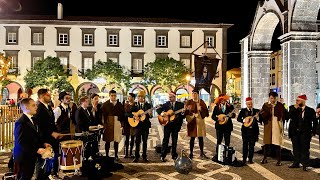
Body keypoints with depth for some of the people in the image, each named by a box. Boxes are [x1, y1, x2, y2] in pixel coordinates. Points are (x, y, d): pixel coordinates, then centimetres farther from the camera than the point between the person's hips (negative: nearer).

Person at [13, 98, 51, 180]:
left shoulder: (33, 119, 8)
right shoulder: (21, 122, -20)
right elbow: (20, 142, -24)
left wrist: (43, 143, 2)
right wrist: (36, 150, -26)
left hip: (31, 155, 8)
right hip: (23, 157, -8)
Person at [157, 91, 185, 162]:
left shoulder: (180, 104, 3)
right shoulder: (166, 104, 5)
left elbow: (183, 116, 1)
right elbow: (158, 109, 6)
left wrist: (182, 112, -21)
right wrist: (161, 113, -12)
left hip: (176, 125, 1)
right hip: (167, 124, 0)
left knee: (175, 140, 9)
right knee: (165, 139, -1)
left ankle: (174, 155, 21)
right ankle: (163, 156, 4)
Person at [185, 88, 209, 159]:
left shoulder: (201, 102, 6)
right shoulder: (189, 102, 2)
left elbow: (206, 111, 3)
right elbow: (185, 112, -3)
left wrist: (200, 109, -14)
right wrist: (188, 110, -23)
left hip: (200, 121, 2)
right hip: (192, 122, -1)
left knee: (200, 138, 7)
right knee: (192, 138, 2)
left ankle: (201, 153, 21)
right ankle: (191, 153, 13)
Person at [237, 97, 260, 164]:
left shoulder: (256, 111, 5)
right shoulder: (243, 110, 3)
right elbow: (238, 118, -1)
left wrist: (257, 117, -21)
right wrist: (244, 120, -16)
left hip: (253, 130, 1)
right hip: (245, 130, -1)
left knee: (252, 145, 7)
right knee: (245, 145, 4)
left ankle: (250, 159, 18)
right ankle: (244, 159, 12)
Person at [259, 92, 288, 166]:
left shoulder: (280, 105, 1)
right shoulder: (265, 105, 5)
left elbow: (285, 115, 1)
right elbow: (262, 115, -5)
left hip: (277, 126, -2)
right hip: (268, 126, 2)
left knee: (277, 144, 0)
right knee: (266, 142, 11)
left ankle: (279, 160, 13)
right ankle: (264, 158, 25)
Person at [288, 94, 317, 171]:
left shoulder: (310, 110, -1)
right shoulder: (293, 108, 5)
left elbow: (315, 122, 2)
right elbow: (289, 116, -11)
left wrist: (313, 132, -3)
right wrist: (295, 108, -15)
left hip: (305, 133, -3)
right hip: (295, 132, 3)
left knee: (305, 149, 1)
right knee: (296, 148, 11)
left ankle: (305, 165, 9)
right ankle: (296, 163, 21)